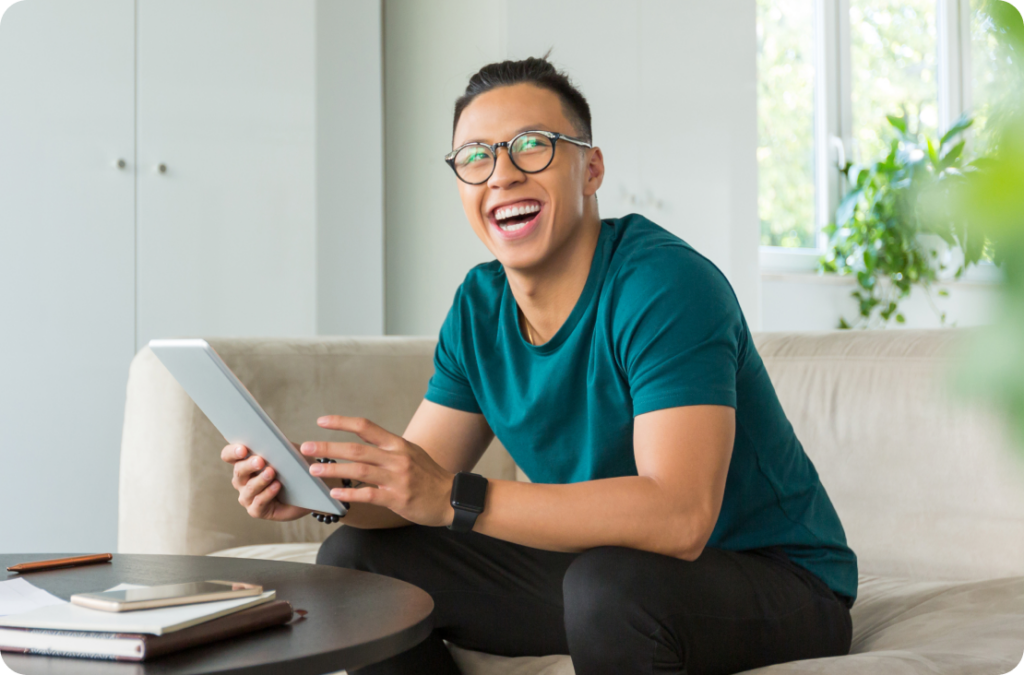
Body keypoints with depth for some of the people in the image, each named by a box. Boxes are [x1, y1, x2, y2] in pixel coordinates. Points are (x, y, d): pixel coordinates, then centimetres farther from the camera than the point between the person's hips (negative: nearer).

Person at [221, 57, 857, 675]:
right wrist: (322, 485, -19)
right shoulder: (480, 307, 3)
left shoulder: (664, 285, -23)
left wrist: (457, 499, -36)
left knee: (611, 579, -39)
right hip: (592, 571, 7)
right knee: (354, 558, 4)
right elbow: (418, 482, 3)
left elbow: (679, 517, -34)